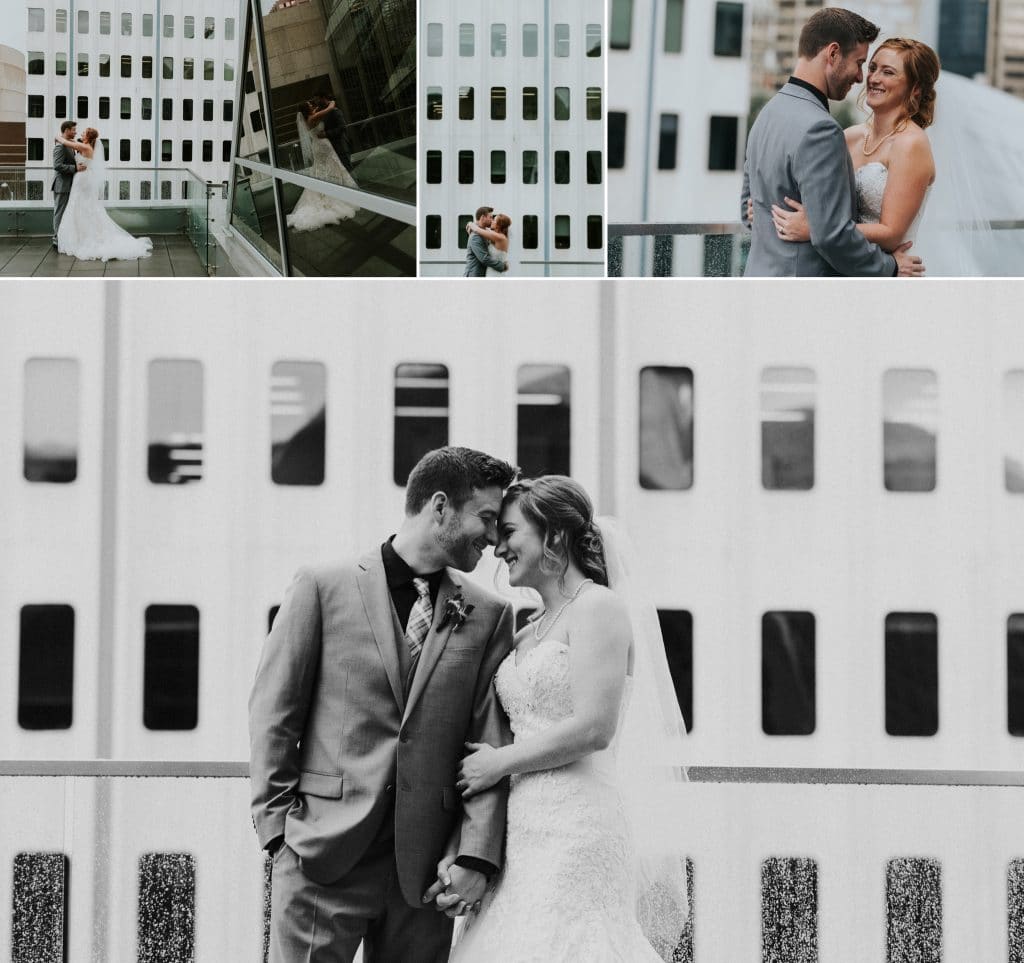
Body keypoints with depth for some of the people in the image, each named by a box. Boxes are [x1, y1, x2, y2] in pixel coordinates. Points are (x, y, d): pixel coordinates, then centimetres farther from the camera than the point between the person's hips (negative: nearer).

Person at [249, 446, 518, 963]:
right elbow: (273, 714, 3)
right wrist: (278, 824, -3)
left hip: (426, 870, 3)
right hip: (323, 856, -3)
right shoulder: (324, 586, 3)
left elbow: (491, 744, 5)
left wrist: (474, 855, -6)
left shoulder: (489, 615, 10)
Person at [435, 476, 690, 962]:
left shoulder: (597, 607, -5)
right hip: (525, 831, 7)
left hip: (575, 828, -7)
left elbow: (594, 728, -16)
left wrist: (500, 763, -6)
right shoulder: (528, 630, 18)